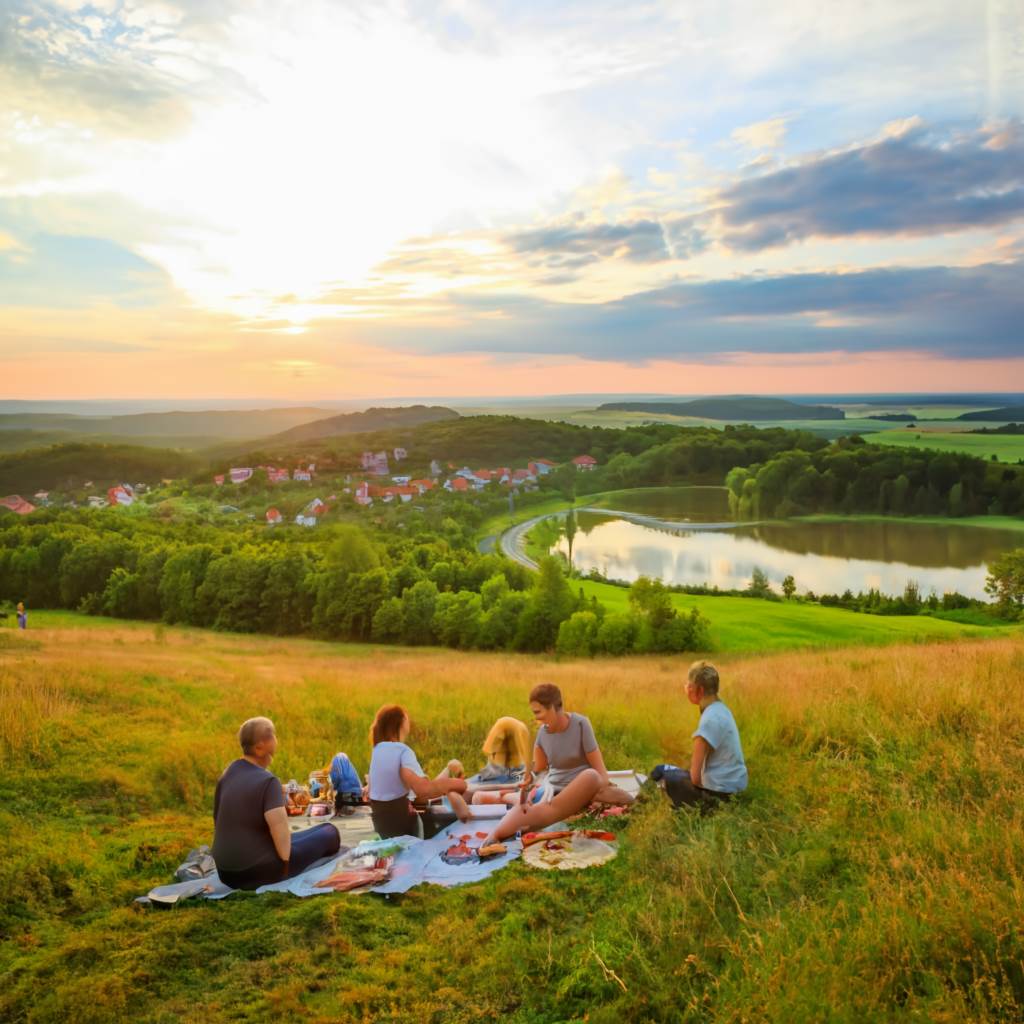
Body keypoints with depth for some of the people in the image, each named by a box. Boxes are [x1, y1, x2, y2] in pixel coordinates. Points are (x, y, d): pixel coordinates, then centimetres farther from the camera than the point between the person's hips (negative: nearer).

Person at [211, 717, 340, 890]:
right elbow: (278, 824, -31)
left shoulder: (229, 772, 4)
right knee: (330, 833, 2)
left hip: (226, 872, 8)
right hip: (258, 871, -8)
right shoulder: (267, 780, -18)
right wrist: (284, 860, -16)